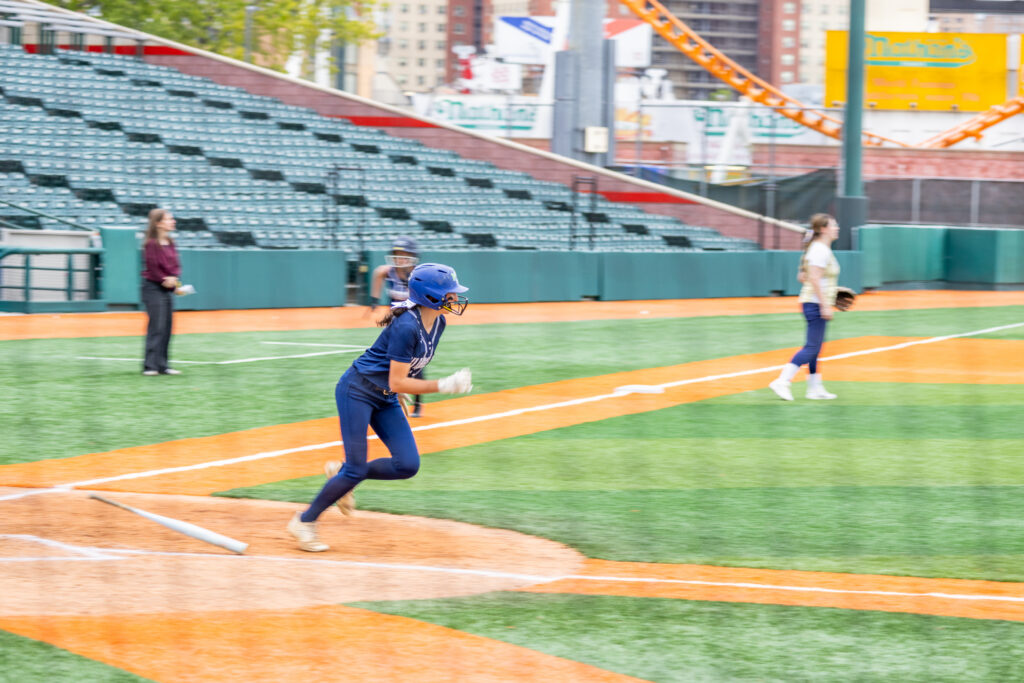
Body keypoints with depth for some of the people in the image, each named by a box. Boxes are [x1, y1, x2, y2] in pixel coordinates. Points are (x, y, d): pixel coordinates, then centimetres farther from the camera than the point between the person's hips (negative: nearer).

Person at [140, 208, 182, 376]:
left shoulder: (170, 243, 11)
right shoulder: (151, 244, -12)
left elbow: (175, 264, 12)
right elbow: (152, 267, -14)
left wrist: (173, 278, -6)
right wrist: (164, 280, -13)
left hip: (168, 289, 8)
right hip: (153, 288, -8)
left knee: (167, 328, 8)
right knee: (157, 327, -10)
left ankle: (162, 366, 13)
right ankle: (150, 366, -9)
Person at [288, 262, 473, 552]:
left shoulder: (438, 322, -1)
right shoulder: (407, 326, -27)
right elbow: (396, 382, -26)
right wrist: (443, 386, -28)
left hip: (386, 399, 8)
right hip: (357, 390, -8)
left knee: (408, 465, -5)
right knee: (356, 469, -10)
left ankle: (342, 477, 17)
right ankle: (304, 522, 6)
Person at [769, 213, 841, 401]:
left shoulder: (819, 248, 17)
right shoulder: (821, 250, -14)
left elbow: (802, 277, 21)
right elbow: (814, 279, -23)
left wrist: (829, 289, 22)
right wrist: (825, 305, -24)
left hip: (812, 303, 11)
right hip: (816, 303, -11)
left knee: (815, 348, 12)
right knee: (812, 347, -12)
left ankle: (815, 388, 16)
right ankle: (782, 382, -16)